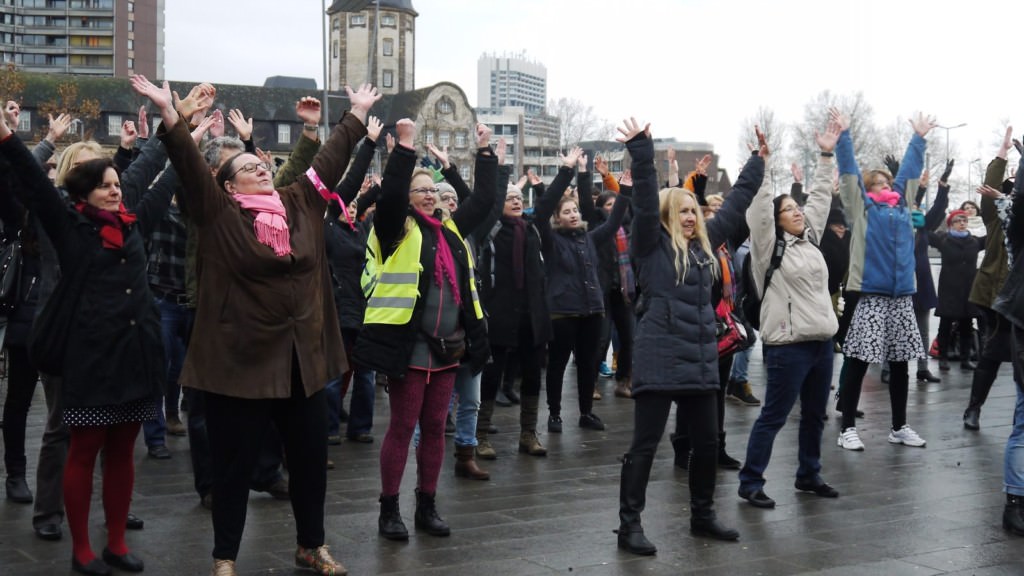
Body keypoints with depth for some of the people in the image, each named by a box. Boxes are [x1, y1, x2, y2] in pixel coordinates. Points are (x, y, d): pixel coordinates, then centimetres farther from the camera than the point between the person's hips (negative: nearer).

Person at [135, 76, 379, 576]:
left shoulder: (302, 204, 9)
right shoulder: (219, 214, -3)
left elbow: (331, 158, 15)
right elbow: (189, 165, -13)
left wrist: (358, 113, 19)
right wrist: (170, 113, -24)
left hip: (303, 357, 5)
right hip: (241, 358, -4)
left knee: (310, 457, 14)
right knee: (235, 463, 6)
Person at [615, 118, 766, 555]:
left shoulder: (703, 243, 14)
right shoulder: (653, 244, -3)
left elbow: (733, 208, 22)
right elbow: (645, 202, -16)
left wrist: (757, 163, 27)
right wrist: (641, 154, -26)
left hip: (700, 361, 7)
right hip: (659, 361, -7)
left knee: (707, 443, 14)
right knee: (645, 445, -2)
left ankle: (702, 516, 30)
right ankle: (630, 525, 4)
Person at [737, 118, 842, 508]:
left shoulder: (810, 240, 12)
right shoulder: (769, 247, -6)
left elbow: (820, 198, 14)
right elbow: (759, 211, -18)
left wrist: (826, 157, 10)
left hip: (822, 341, 7)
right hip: (788, 345, -7)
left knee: (815, 415, 16)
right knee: (773, 416, -3)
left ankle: (808, 475, 30)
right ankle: (750, 483, 4)